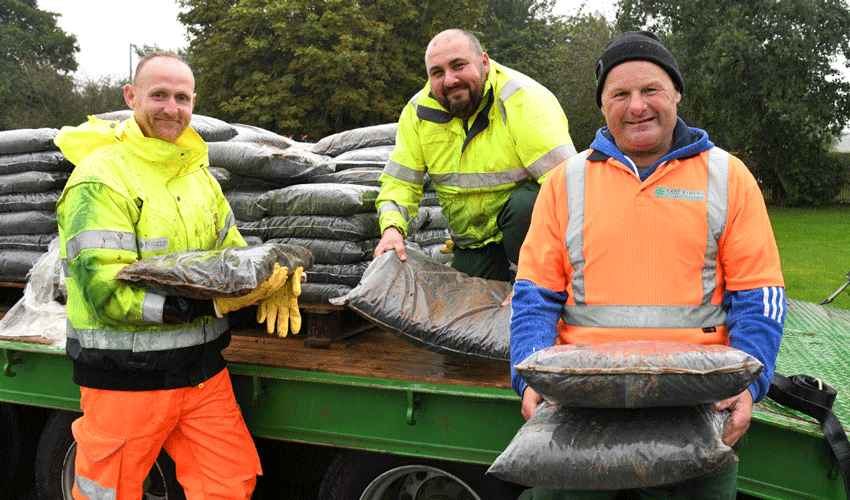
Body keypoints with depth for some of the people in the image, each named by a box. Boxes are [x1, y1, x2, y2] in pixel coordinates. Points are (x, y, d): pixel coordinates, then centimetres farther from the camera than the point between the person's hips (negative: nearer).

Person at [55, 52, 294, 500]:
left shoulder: (197, 172, 13)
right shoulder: (101, 178, -13)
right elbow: (107, 293, -21)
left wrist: (271, 277, -8)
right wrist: (213, 303, -26)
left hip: (202, 371, 6)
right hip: (125, 378, -6)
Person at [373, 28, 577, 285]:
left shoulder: (524, 100, -21)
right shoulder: (417, 112, -5)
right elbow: (399, 181, -2)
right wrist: (392, 228, -23)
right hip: (474, 244, 5)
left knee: (524, 205, -35)